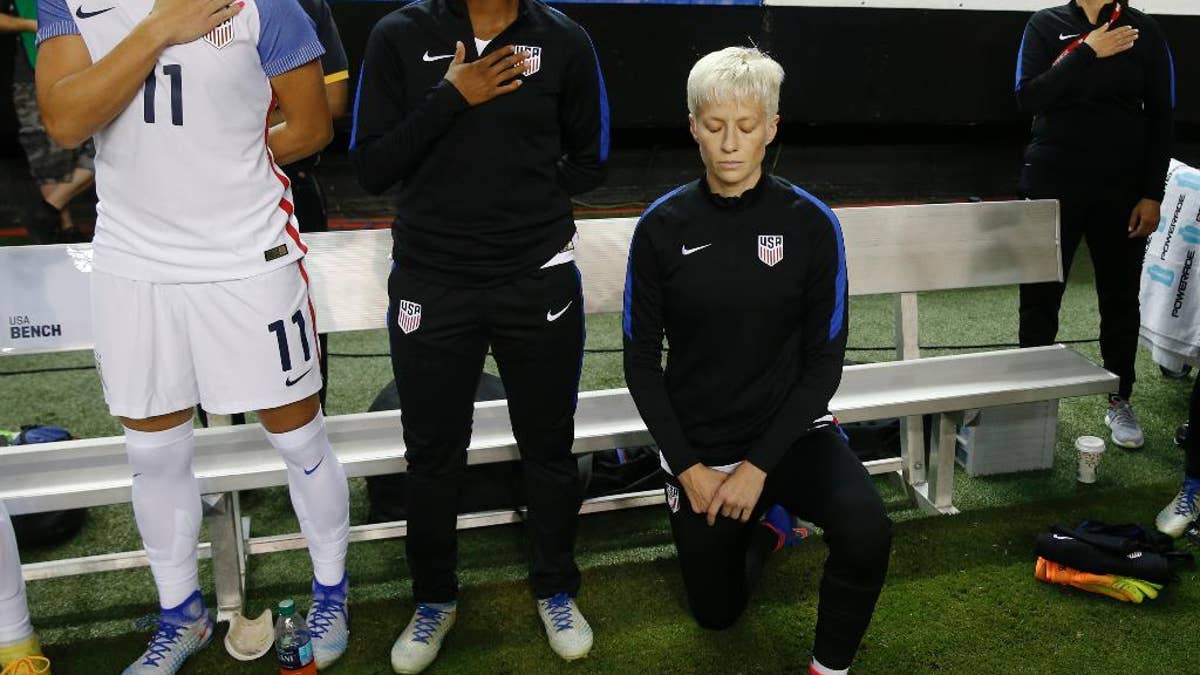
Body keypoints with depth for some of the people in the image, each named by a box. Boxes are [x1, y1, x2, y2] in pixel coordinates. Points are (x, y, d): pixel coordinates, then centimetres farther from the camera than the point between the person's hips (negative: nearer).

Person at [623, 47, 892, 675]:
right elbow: (641, 362, -4)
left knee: (868, 534, -30)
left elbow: (824, 362, -8)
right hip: (697, 447, 2)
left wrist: (759, 465, -15)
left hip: (790, 432, -1)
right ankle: (765, 522, 46)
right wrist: (688, 467, -10)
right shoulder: (662, 227, -10)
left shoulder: (811, 223, -11)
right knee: (716, 611, 16)